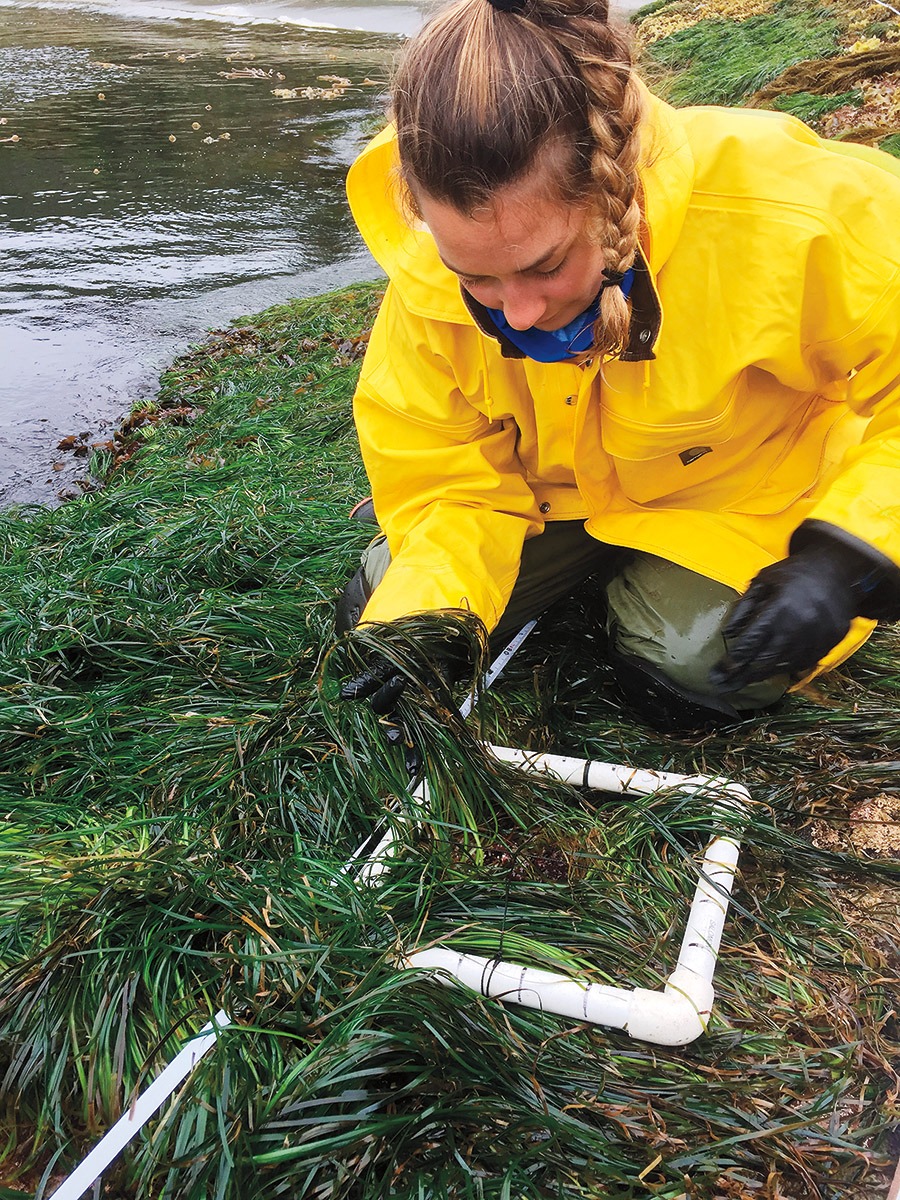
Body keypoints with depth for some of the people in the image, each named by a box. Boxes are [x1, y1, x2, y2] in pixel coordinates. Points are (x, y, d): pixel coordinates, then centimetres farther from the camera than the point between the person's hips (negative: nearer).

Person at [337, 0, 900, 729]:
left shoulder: (789, 216, -36)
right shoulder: (430, 271, -25)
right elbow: (446, 483, -15)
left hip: (743, 494, -2)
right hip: (552, 489, 3)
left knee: (692, 667, -23)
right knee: (376, 608, -5)